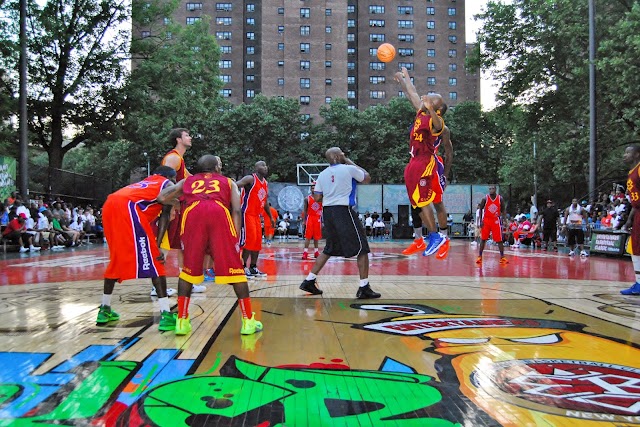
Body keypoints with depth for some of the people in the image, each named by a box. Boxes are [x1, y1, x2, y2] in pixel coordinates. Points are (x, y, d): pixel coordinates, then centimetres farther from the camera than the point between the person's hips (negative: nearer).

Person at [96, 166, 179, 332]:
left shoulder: (145, 182, 38)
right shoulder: (168, 184, 18)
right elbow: (164, 215, 3)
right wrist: (157, 246, -3)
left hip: (109, 205, 7)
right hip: (128, 207, -7)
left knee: (117, 259, 23)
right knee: (154, 262, -4)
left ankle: (104, 310, 32)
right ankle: (166, 315, -10)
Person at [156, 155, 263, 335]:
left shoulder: (187, 181, 35)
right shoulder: (228, 182, 33)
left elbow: (161, 197, 22)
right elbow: (236, 210, 16)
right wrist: (235, 238, 11)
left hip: (193, 212, 1)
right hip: (219, 212, -1)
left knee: (188, 270, 15)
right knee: (234, 269, 5)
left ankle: (182, 321, 13)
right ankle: (248, 321, 5)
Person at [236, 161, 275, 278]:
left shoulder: (266, 183, 14)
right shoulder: (250, 179, -11)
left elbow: (265, 202, 24)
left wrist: (271, 217, 24)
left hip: (256, 215, 9)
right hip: (247, 214, -9)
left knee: (257, 242, 9)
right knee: (249, 239, -13)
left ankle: (253, 268, 17)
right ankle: (243, 268, -7)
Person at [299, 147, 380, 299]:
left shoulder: (322, 174, 11)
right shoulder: (349, 168, -3)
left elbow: (317, 198, 8)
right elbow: (367, 179, 12)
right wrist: (352, 163, 17)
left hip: (327, 211, 7)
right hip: (343, 211, -6)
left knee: (329, 249, 21)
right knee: (362, 248, 1)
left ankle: (309, 281, 19)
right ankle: (364, 288, -3)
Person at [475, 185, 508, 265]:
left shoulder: (500, 199, -3)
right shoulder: (485, 198, -6)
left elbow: (503, 210, 6)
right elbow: (480, 209, 3)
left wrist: (502, 218, -9)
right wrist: (481, 221, -5)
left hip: (496, 221, 0)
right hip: (486, 220, 0)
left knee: (499, 240, -1)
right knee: (483, 239, 2)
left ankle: (502, 257, 6)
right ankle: (479, 256, 9)